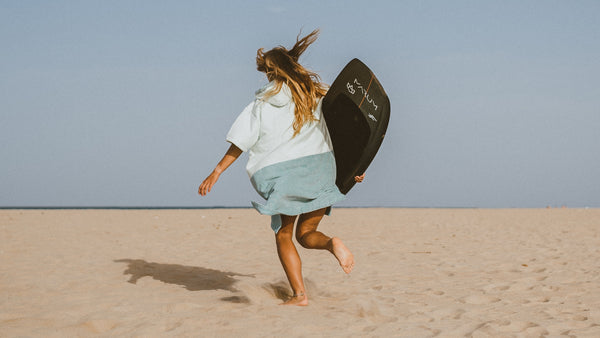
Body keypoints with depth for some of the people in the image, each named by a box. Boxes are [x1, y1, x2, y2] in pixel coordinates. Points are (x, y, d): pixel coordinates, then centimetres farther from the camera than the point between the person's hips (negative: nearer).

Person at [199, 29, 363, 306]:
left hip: (282, 172, -3)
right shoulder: (317, 93, 9)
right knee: (306, 233, 13)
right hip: (318, 168, 3)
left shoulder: (265, 102, 0)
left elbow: (240, 142, -2)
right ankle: (332, 243, -21)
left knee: (283, 235, 12)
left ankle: (299, 294, 1)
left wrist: (216, 173, 3)